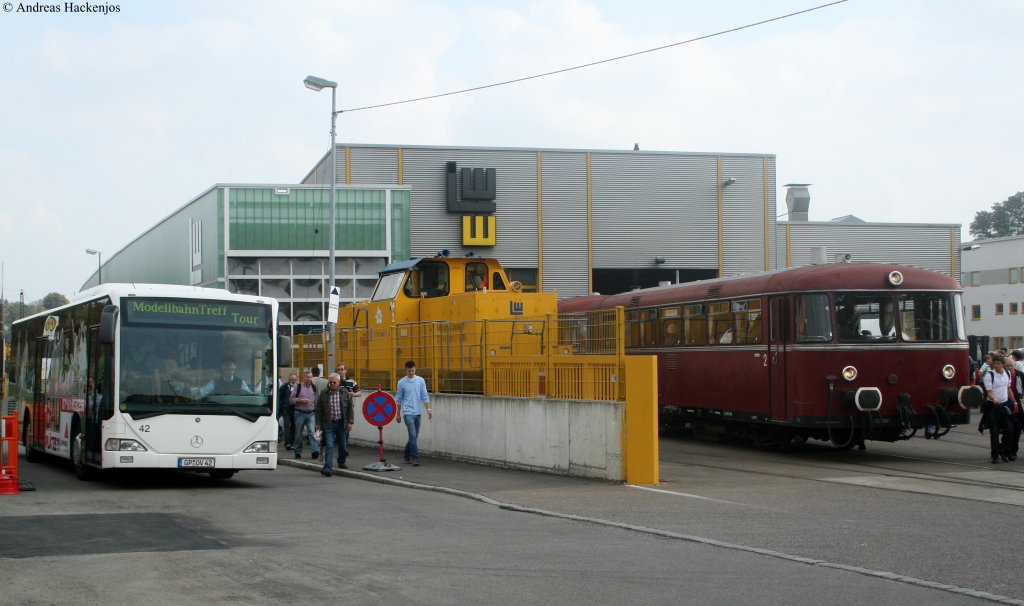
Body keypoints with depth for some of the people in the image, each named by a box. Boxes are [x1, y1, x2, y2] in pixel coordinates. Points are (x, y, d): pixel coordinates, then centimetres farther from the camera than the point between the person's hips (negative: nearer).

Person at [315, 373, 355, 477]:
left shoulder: (345, 393, 2)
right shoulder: (323, 394, 0)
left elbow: (350, 408, 4)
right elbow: (319, 410, 4)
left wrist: (349, 422, -4)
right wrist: (318, 423, -2)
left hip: (342, 423, 2)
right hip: (329, 424, -2)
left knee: (342, 445, 15)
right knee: (329, 445, -12)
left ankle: (341, 462, 38)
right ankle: (327, 468, -17)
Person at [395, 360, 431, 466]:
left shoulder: (421, 381, 4)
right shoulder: (402, 382, -1)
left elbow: (425, 396, 4)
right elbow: (399, 399, 6)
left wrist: (428, 409, -5)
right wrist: (398, 414, 8)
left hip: (418, 412, 3)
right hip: (408, 412, -3)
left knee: (414, 436, 10)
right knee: (413, 435, -13)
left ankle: (407, 456, 27)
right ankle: (415, 458, -12)